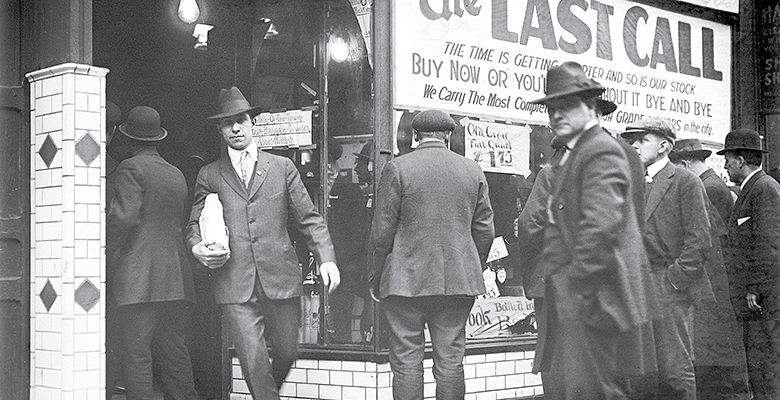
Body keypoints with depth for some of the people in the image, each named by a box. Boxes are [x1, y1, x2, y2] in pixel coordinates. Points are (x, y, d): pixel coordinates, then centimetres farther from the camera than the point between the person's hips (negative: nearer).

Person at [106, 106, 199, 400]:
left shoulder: (130, 168, -4)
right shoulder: (177, 175, 18)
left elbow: (125, 217, -14)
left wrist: (108, 254, -3)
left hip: (138, 277, -7)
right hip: (176, 276, 7)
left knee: (137, 352, -6)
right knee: (174, 350, 10)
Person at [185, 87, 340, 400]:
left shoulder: (282, 167, 11)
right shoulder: (209, 176, 11)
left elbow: (308, 218, 8)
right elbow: (194, 226, 15)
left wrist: (326, 258, -5)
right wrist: (198, 248, -8)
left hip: (281, 279, 1)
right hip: (234, 284, -1)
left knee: (286, 352, 10)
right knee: (253, 362, -9)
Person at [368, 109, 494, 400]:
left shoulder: (397, 169, -4)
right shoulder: (473, 171, 7)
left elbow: (382, 232, -5)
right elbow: (484, 231, 9)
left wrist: (375, 279, 5)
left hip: (406, 281, -3)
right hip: (458, 282, 3)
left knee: (407, 362, 2)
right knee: (451, 362, 7)